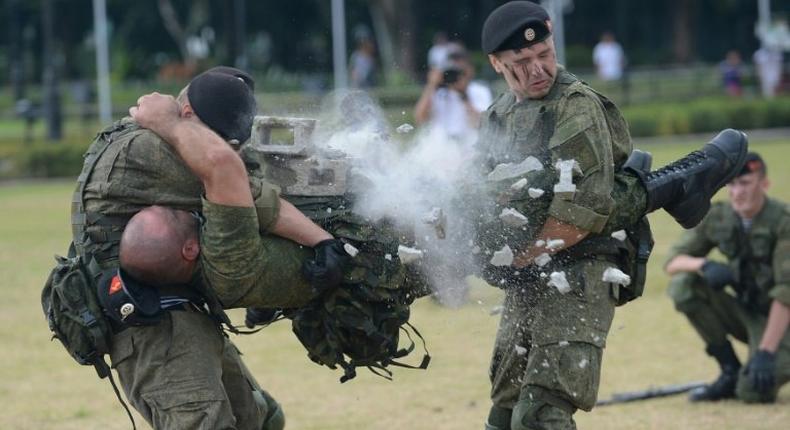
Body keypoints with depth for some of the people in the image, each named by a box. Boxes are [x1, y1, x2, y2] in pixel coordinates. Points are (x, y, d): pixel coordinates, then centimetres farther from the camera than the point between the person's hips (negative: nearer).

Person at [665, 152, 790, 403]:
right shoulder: (717, 217, -3)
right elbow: (672, 262, -2)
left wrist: (765, 352, -32)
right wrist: (703, 265, -26)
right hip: (743, 313, 6)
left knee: (753, 392, -29)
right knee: (683, 285, -17)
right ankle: (730, 373, -6)